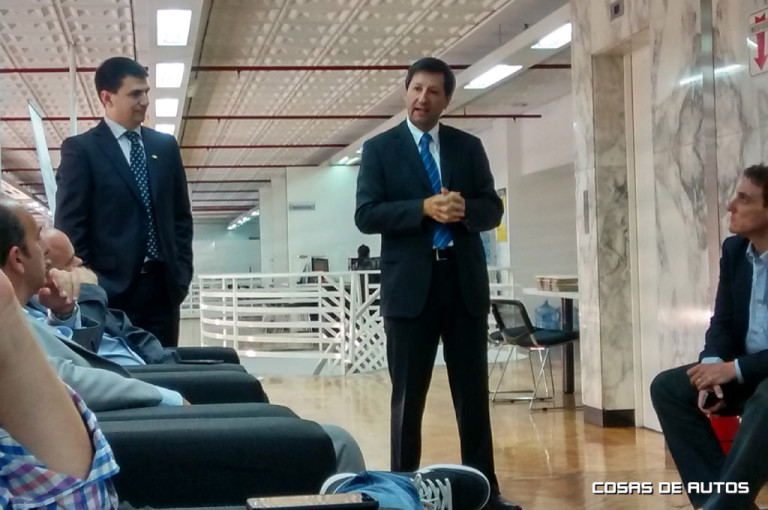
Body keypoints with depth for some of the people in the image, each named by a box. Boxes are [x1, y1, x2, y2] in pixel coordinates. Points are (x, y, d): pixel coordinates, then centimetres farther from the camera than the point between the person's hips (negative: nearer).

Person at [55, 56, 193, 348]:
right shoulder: (80, 149, 0)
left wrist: (182, 272, 6)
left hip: (163, 286, 4)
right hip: (111, 289, -4)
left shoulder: (165, 146, 14)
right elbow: (70, 225, -4)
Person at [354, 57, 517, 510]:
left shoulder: (469, 146, 10)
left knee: (474, 393, 7)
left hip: (465, 281, 2)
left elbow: (493, 209, 8)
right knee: (408, 397, 5)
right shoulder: (379, 149, 3)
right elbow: (367, 215, -7)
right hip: (411, 285, -2)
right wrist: (424, 208, -19)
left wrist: (464, 210, -14)